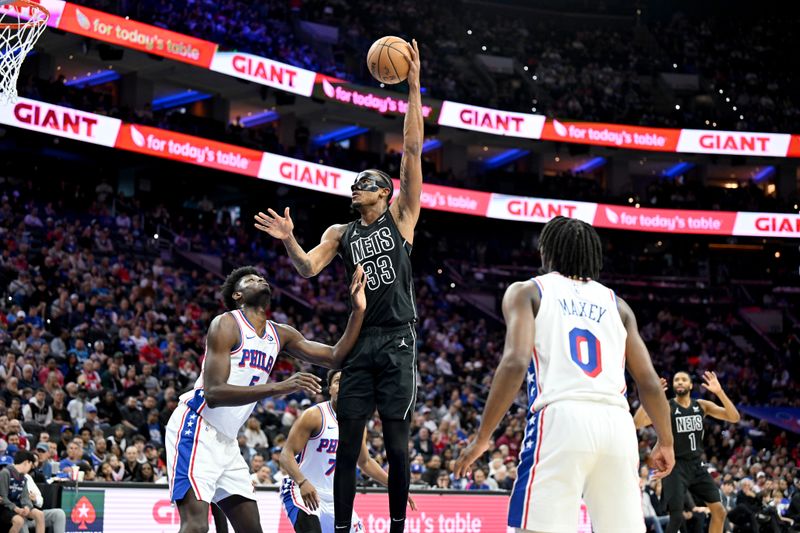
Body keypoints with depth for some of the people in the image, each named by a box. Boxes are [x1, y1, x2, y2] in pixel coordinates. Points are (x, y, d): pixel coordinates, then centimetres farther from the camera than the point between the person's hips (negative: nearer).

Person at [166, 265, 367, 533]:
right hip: (196, 428, -9)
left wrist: (358, 310, -3)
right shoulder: (226, 324, -12)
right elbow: (213, 393, -24)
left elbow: (335, 356, 9)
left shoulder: (281, 335, 11)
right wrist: (278, 387, -32)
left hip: (226, 440, 9)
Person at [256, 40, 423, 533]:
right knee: (347, 439, 1)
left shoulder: (400, 216, 7)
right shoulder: (340, 233, 17)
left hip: (397, 340, -4)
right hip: (359, 340, 4)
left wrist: (414, 88, -9)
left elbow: (413, 150, -2)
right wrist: (290, 240, -16)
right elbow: (308, 268, 3)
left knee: (397, 439, -3)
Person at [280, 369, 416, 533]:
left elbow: (365, 462, 21)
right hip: (303, 492, -7)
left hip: (335, 499, 7)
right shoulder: (314, 416, -14)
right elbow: (286, 455, -18)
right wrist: (302, 482, -35)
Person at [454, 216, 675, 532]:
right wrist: (665, 442, 33)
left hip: (560, 418, -4)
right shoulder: (616, 304, 24)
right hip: (617, 423, 4)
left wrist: (482, 438, -1)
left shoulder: (527, 292, 13)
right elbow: (649, 383, 19)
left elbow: (515, 362, -4)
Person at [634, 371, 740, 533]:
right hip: (676, 466, -5)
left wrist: (719, 392, -18)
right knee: (676, 517, -15)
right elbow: (637, 423, -23)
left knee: (719, 511, 4)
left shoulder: (702, 405, 4)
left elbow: (734, 417, -5)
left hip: (697, 466, 5)